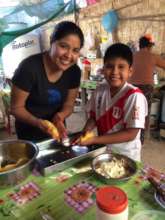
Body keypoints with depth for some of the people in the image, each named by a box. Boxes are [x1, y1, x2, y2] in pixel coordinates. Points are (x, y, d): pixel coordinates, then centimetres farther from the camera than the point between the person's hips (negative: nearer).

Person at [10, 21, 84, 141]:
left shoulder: (74, 71, -14)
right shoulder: (29, 67, -27)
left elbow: (69, 104, -5)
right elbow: (16, 107, -19)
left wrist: (59, 116, -26)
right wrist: (38, 122, -36)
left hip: (56, 129, 5)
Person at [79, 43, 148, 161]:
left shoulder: (134, 97, -24)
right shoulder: (100, 89, -8)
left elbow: (131, 134, -24)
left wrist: (94, 139, -26)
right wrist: (86, 131, -17)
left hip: (126, 155, -4)